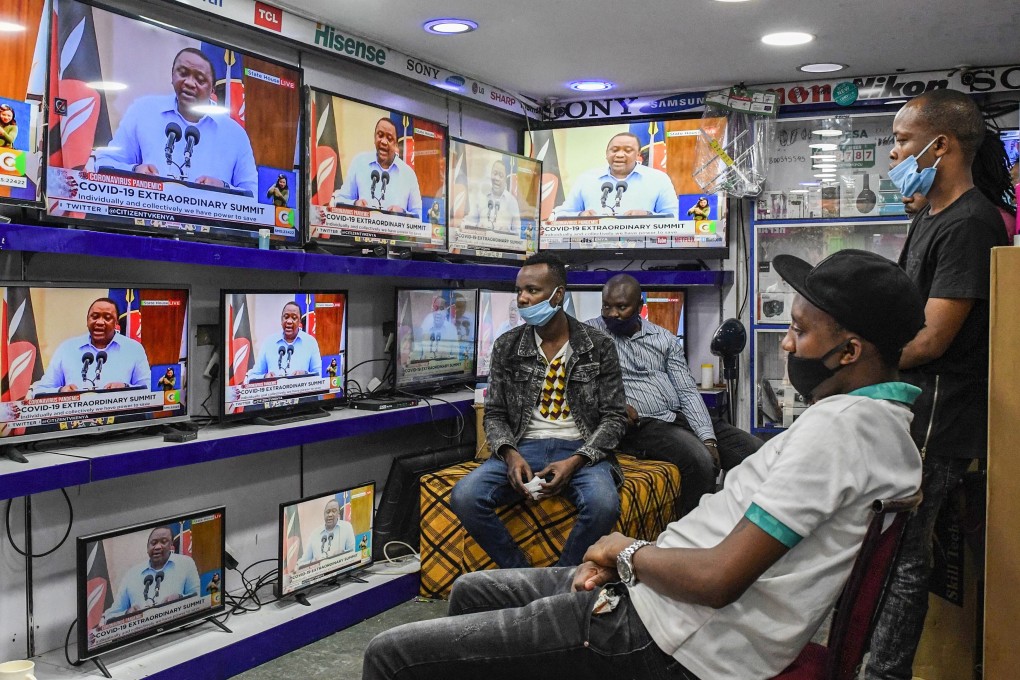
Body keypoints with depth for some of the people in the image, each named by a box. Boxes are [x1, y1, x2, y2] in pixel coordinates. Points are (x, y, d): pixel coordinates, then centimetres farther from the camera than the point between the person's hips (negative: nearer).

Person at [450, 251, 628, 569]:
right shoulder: (506, 347, 6)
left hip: (581, 449, -2)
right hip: (523, 448, 2)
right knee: (465, 497, -26)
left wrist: (575, 461, -17)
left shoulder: (598, 346, 1)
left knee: (603, 505, -35)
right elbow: (495, 414, 9)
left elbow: (614, 416, -1)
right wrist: (510, 454, -13)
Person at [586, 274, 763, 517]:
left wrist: (708, 438, -5)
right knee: (699, 460, -33)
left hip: (681, 416, 6)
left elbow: (688, 392, 9)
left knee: (756, 450, -11)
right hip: (641, 424, -5)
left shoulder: (664, 339, 15)